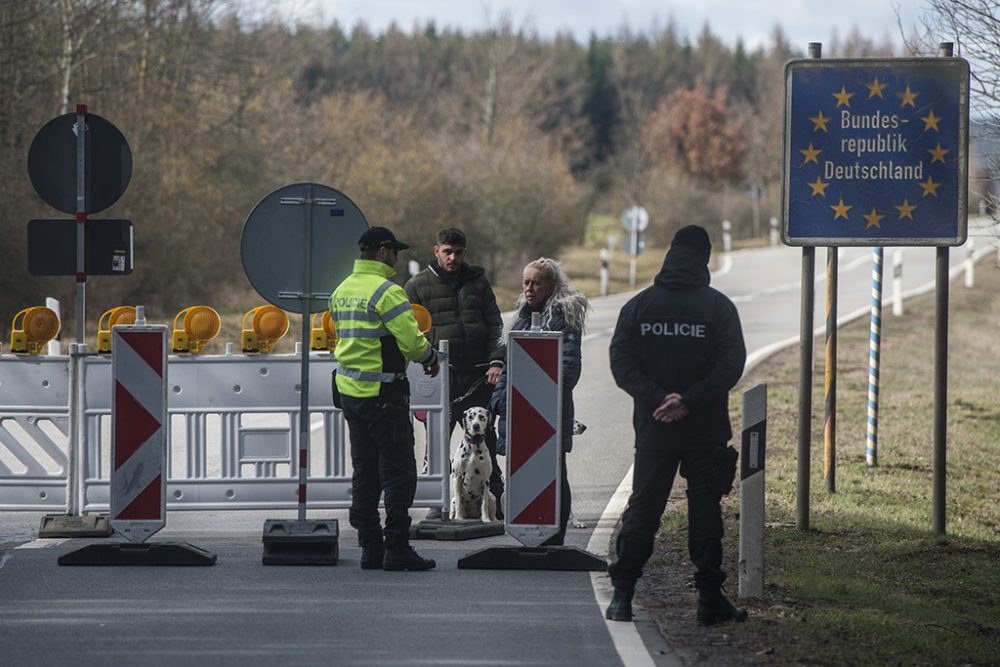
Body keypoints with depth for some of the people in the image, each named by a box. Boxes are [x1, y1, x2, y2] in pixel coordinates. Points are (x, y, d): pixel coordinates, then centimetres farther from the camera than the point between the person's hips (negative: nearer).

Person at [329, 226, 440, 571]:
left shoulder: (342, 291, 12)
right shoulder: (387, 291, -15)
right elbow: (411, 340, -21)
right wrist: (429, 356, 1)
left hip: (348, 388, 8)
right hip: (383, 393, -8)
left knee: (364, 471, 12)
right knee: (398, 470, -3)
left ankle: (370, 546, 14)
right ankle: (397, 548, -5)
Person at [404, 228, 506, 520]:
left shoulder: (478, 281, 12)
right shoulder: (418, 285, 4)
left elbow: (494, 324, 11)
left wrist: (496, 361, -2)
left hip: (477, 375, 2)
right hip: (440, 376, -2)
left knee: (484, 439, 7)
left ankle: (496, 499, 12)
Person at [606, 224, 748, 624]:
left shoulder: (639, 305, 3)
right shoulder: (719, 307, -3)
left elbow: (621, 362, -4)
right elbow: (731, 365, -11)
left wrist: (656, 397, -10)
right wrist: (688, 401, -14)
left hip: (652, 427, 2)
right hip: (706, 429, -2)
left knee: (642, 508, 9)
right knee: (705, 509, 5)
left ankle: (622, 594, 5)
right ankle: (710, 599, 4)